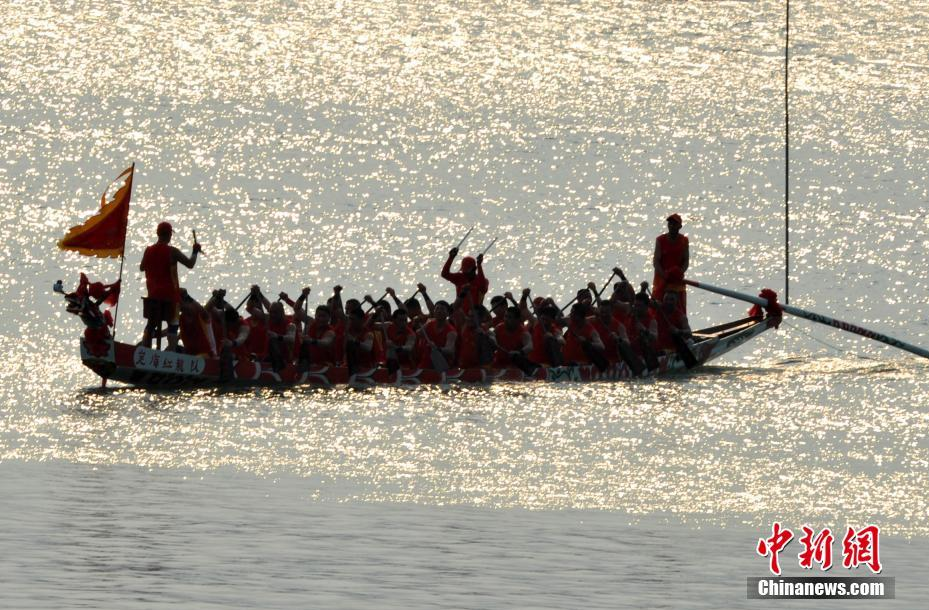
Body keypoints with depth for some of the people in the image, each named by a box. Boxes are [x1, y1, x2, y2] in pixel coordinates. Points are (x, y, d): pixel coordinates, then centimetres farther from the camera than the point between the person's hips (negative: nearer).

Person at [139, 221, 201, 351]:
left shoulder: (149, 251, 3)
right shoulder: (172, 251, -13)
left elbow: (142, 268, 18)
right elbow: (190, 264, -11)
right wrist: (195, 252, 6)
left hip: (153, 294, 5)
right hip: (170, 294, -5)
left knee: (151, 324, 12)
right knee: (173, 324, -1)